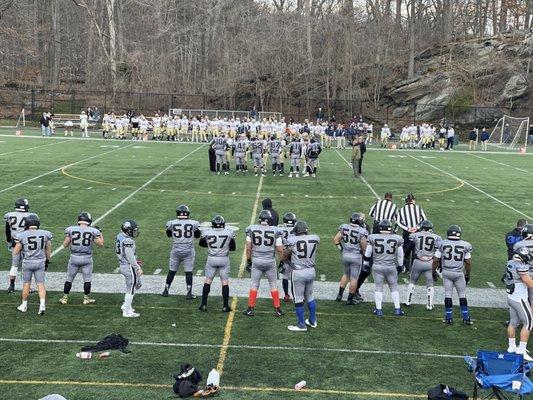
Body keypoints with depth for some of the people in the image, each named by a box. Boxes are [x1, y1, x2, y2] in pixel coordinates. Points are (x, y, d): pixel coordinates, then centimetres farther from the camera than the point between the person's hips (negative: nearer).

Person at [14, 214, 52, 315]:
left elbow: (15, 252, -5)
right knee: (41, 284, 4)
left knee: (26, 284, 14)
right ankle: (42, 304, -11)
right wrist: (47, 261, 21)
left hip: (27, 262, -1)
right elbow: (48, 250, 8)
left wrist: (17, 245, 15)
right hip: (40, 262, 1)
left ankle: (24, 305, 25)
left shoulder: (22, 236, -11)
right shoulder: (45, 234, -4)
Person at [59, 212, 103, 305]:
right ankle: (86, 298, 19)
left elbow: (65, 245, 2)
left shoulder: (71, 229, -5)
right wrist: (99, 232, 15)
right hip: (87, 258, -1)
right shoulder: (92, 231, -7)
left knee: (69, 279, 14)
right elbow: (100, 243, 4)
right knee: (87, 279, 13)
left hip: (74, 257, 1)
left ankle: (65, 298, 21)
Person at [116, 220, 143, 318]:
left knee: (138, 284, 23)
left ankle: (125, 305, 29)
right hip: (129, 267, -10)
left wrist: (135, 261, 21)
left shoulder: (120, 236, 5)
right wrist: (138, 268, -15)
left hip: (123, 265, 10)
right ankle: (127, 311, 15)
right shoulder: (127, 241, -24)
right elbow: (130, 257, -23)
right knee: (131, 289, 4)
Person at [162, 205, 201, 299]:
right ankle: (189, 293, 9)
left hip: (176, 250, 1)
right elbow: (197, 235, 10)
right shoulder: (193, 223, -7)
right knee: (188, 272, 7)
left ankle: (166, 291, 24)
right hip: (189, 251, -1)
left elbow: (169, 235, 11)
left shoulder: (172, 223, -7)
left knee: (171, 271, 14)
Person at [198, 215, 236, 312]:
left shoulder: (207, 232, -9)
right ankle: (225, 306, 9)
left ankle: (203, 305, 11)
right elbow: (233, 248, 3)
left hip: (211, 259, 0)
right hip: (224, 259, 0)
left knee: (208, 281, 11)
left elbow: (201, 244, 10)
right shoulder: (229, 233, -9)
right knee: (225, 282, 7)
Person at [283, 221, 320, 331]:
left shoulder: (293, 240, -14)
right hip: (311, 271, 5)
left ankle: (301, 325, 15)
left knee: (298, 299, 7)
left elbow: (285, 257, -3)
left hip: (298, 273, -5)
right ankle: (313, 321, 34)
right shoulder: (315, 239, -4)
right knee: (310, 296, 21)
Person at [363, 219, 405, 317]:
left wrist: (366, 264, 16)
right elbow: (400, 255, 7)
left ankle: (378, 310, 13)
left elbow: (367, 253, 3)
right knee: (394, 288, 14)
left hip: (377, 267, 0)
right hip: (391, 267, 1)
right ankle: (397, 309, 17)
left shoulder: (373, 238, -5)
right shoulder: (397, 239, -3)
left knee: (379, 288, 10)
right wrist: (400, 266, 22)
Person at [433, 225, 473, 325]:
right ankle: (466, 318, 14)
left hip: (446, 272, 0)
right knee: (462, 295, 10)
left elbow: (435, 260, -1)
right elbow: (468, 262, 2)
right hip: (459, 273, 0)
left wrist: (434, 271, 12)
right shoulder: (465, 245, -3)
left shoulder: (442, 244, -4)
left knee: (448, 294, 9)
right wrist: (467, 275, 14)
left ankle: (449, 318, 13)